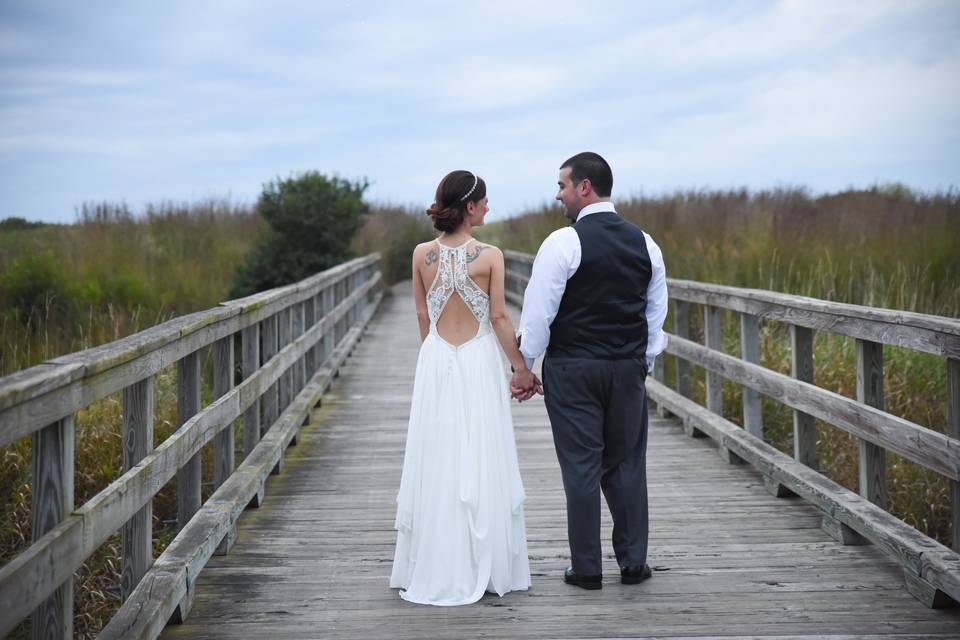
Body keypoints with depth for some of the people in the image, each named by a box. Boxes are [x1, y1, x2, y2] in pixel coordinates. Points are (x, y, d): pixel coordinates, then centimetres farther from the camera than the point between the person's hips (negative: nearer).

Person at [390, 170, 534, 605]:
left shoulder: (422, 254, 0)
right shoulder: (489, 255, -9)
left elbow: (422, 316, 7)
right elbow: (499, 317, -8)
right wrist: (520, 367, 1)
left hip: (435, 361, 3)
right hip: (480, 361, -3)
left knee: (436, 464, 8)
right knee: (480, 463, 5)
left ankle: (434, 569, 12)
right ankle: (484, 567, 10)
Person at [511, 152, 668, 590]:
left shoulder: (564, 242, -11)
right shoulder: (644, 243, 7)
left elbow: (538, 312, -10)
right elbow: (656, 313, 12)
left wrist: (522, 368, -1)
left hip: (572, 370, -4)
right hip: (628, 369, 5)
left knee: (582, 467, 1)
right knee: (627, 465, 11)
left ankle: (586, 568, 7)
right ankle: (633, 563, 16)